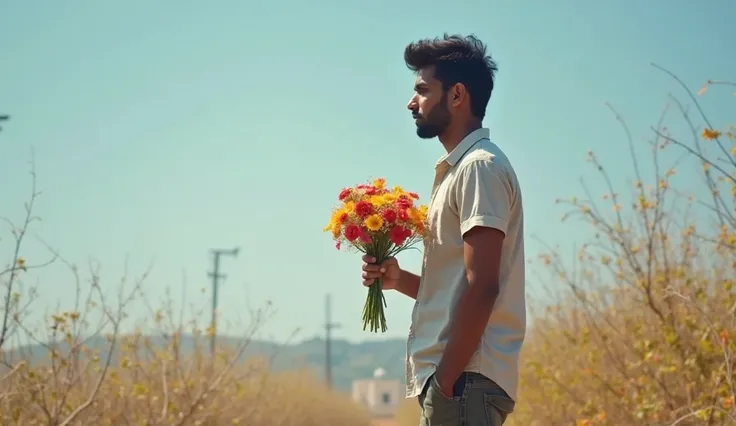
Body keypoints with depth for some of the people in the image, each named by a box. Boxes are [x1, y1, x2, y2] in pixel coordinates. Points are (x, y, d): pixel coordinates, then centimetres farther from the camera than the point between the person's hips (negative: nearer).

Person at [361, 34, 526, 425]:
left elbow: (481, 286, -19)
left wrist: (446, 380, -19)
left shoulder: (480, 167, -10)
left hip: (464, 380, -10)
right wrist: (400, 279, 8)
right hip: (453, 377, 10)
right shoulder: (456, 169, 20)